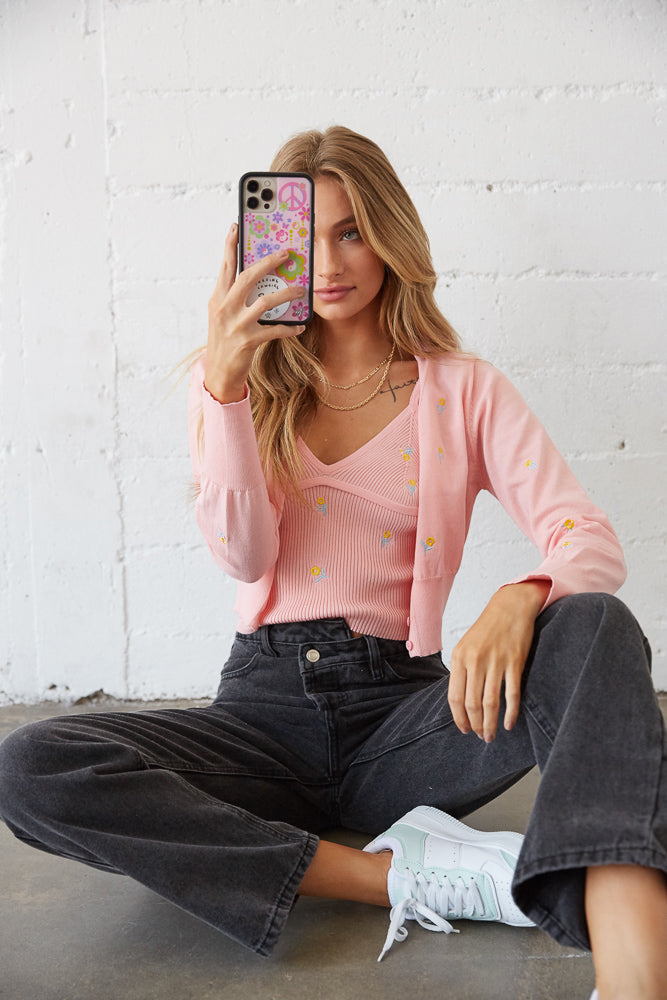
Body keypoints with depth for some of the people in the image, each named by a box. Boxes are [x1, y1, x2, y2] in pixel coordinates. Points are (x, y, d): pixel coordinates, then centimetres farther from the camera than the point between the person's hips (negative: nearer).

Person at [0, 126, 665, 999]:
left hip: (402, 710, -1)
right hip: (267, 705, 1)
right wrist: (228, 381, -20)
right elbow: (245, 556, -6)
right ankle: (411, 872, -26)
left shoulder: (464, 389, 7)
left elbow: (591, 542, -7)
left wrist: (521, 599, -31)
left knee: (596, 625, -29)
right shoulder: (238, 380, 9)